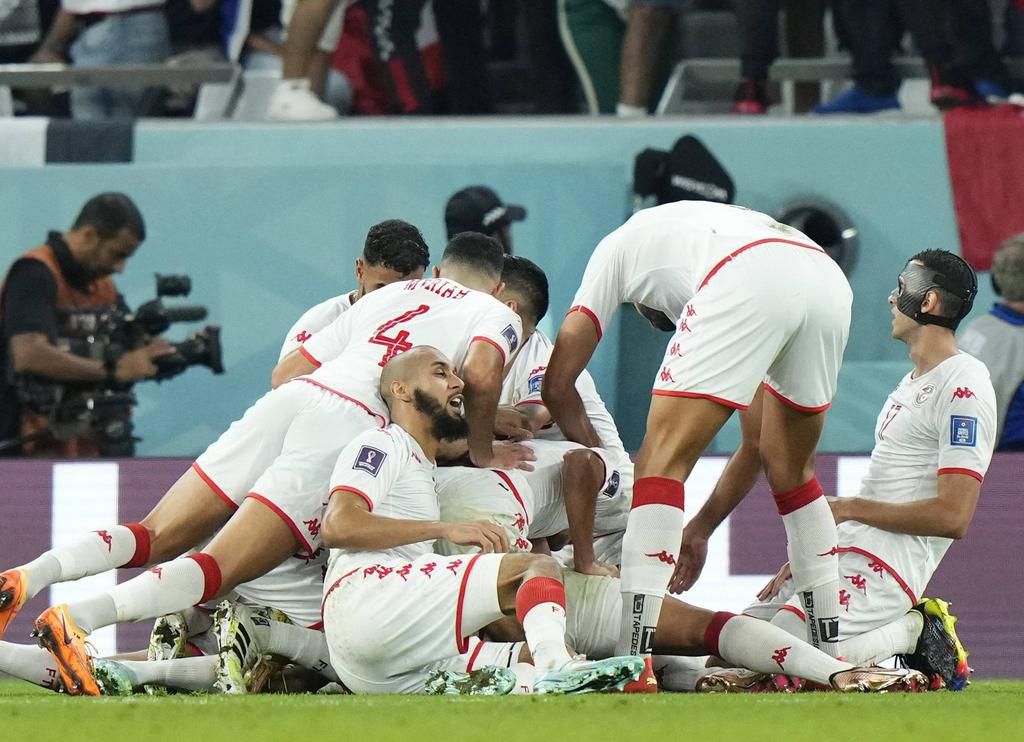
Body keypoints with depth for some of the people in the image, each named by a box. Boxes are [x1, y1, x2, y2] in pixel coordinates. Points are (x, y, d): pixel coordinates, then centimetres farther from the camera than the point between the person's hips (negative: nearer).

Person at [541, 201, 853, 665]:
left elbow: (556, 385, 27)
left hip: (751, 286, -6)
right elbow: (759, 440, 41)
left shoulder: (619, 246, 34)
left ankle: (632, 658, -14)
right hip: (830, 282, 6)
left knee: (663, 458, -2)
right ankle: (833, 652, 26)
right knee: (790, 468, 25)